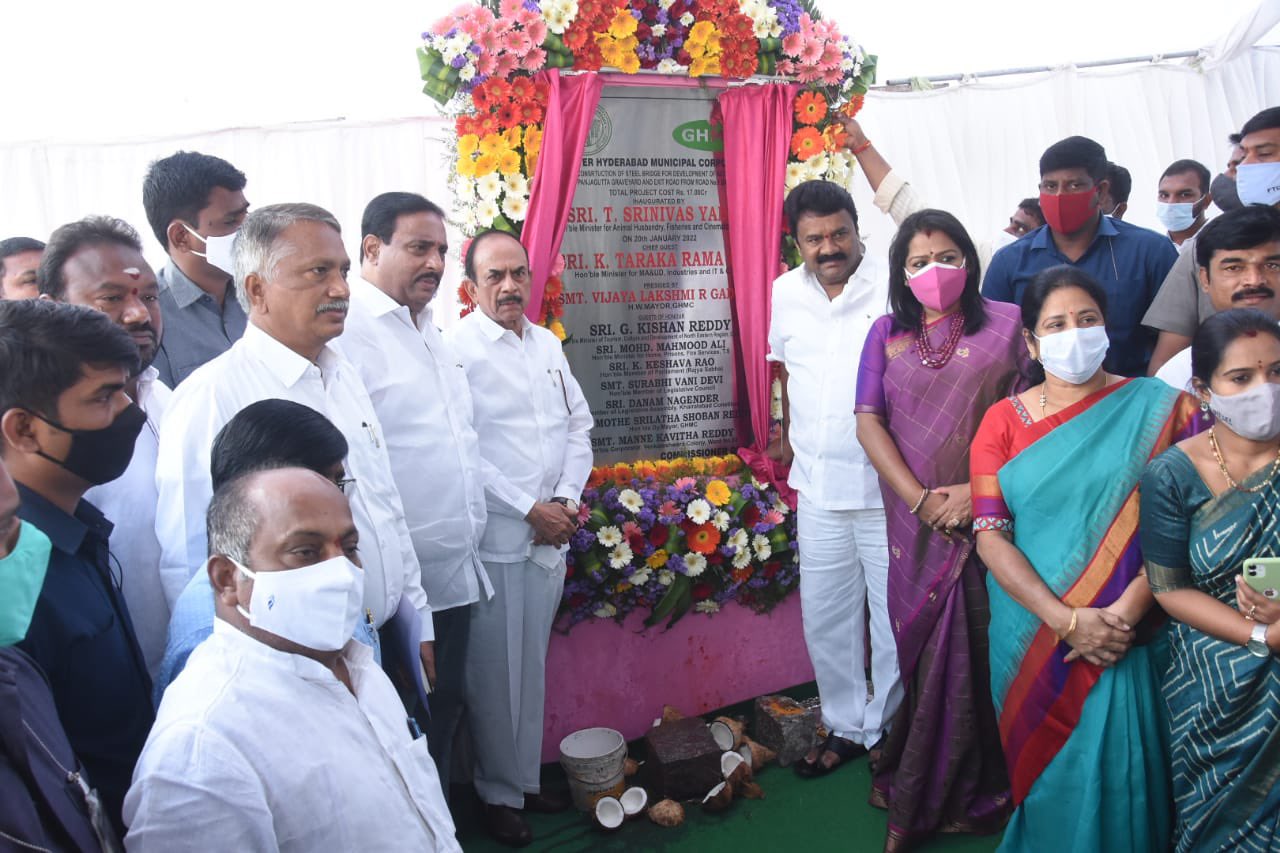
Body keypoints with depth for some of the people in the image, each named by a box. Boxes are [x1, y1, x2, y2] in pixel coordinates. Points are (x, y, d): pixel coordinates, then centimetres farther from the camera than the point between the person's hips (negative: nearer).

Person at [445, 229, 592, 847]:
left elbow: (579, 426, 14)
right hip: (495, 537, -6)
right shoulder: (455, 348, -9)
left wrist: (568, 500, -1)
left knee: (533, 666, 16)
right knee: (495, 674, 5)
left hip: (551, 536, 6)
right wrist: (531, 510, -14)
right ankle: (500, 794, 21)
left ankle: (527, 777, 31)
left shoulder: (547, 344, 12)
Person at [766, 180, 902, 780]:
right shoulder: (785, 293, 5)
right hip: (818, 484, 5)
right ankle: (846, 725, 35)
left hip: (887, 487, -5)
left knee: (894, 614, 8)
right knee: (825, 615, 15)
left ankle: (890, 730, 29)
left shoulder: (894, 288, -12)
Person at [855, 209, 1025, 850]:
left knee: (983, 649, 2)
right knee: (924, 647, 10)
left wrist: (979, 490, -13)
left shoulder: (1007, 323, 1)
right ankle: (917, 796, 30)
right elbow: (869, 421, 1)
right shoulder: (886, 333, 7)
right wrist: (920, 499, -9)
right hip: (917, 524, 2)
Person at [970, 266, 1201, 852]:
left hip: (1123, 634, -1)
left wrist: (1126, 612, -18)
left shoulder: (1158, 409, -1)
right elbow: (990, 537, -7)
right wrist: (1066, 620, -16)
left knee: (1115, 773, 2)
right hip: (1032, 635, 1)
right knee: (1045, 766, 13)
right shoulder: (1003, 421, 1)